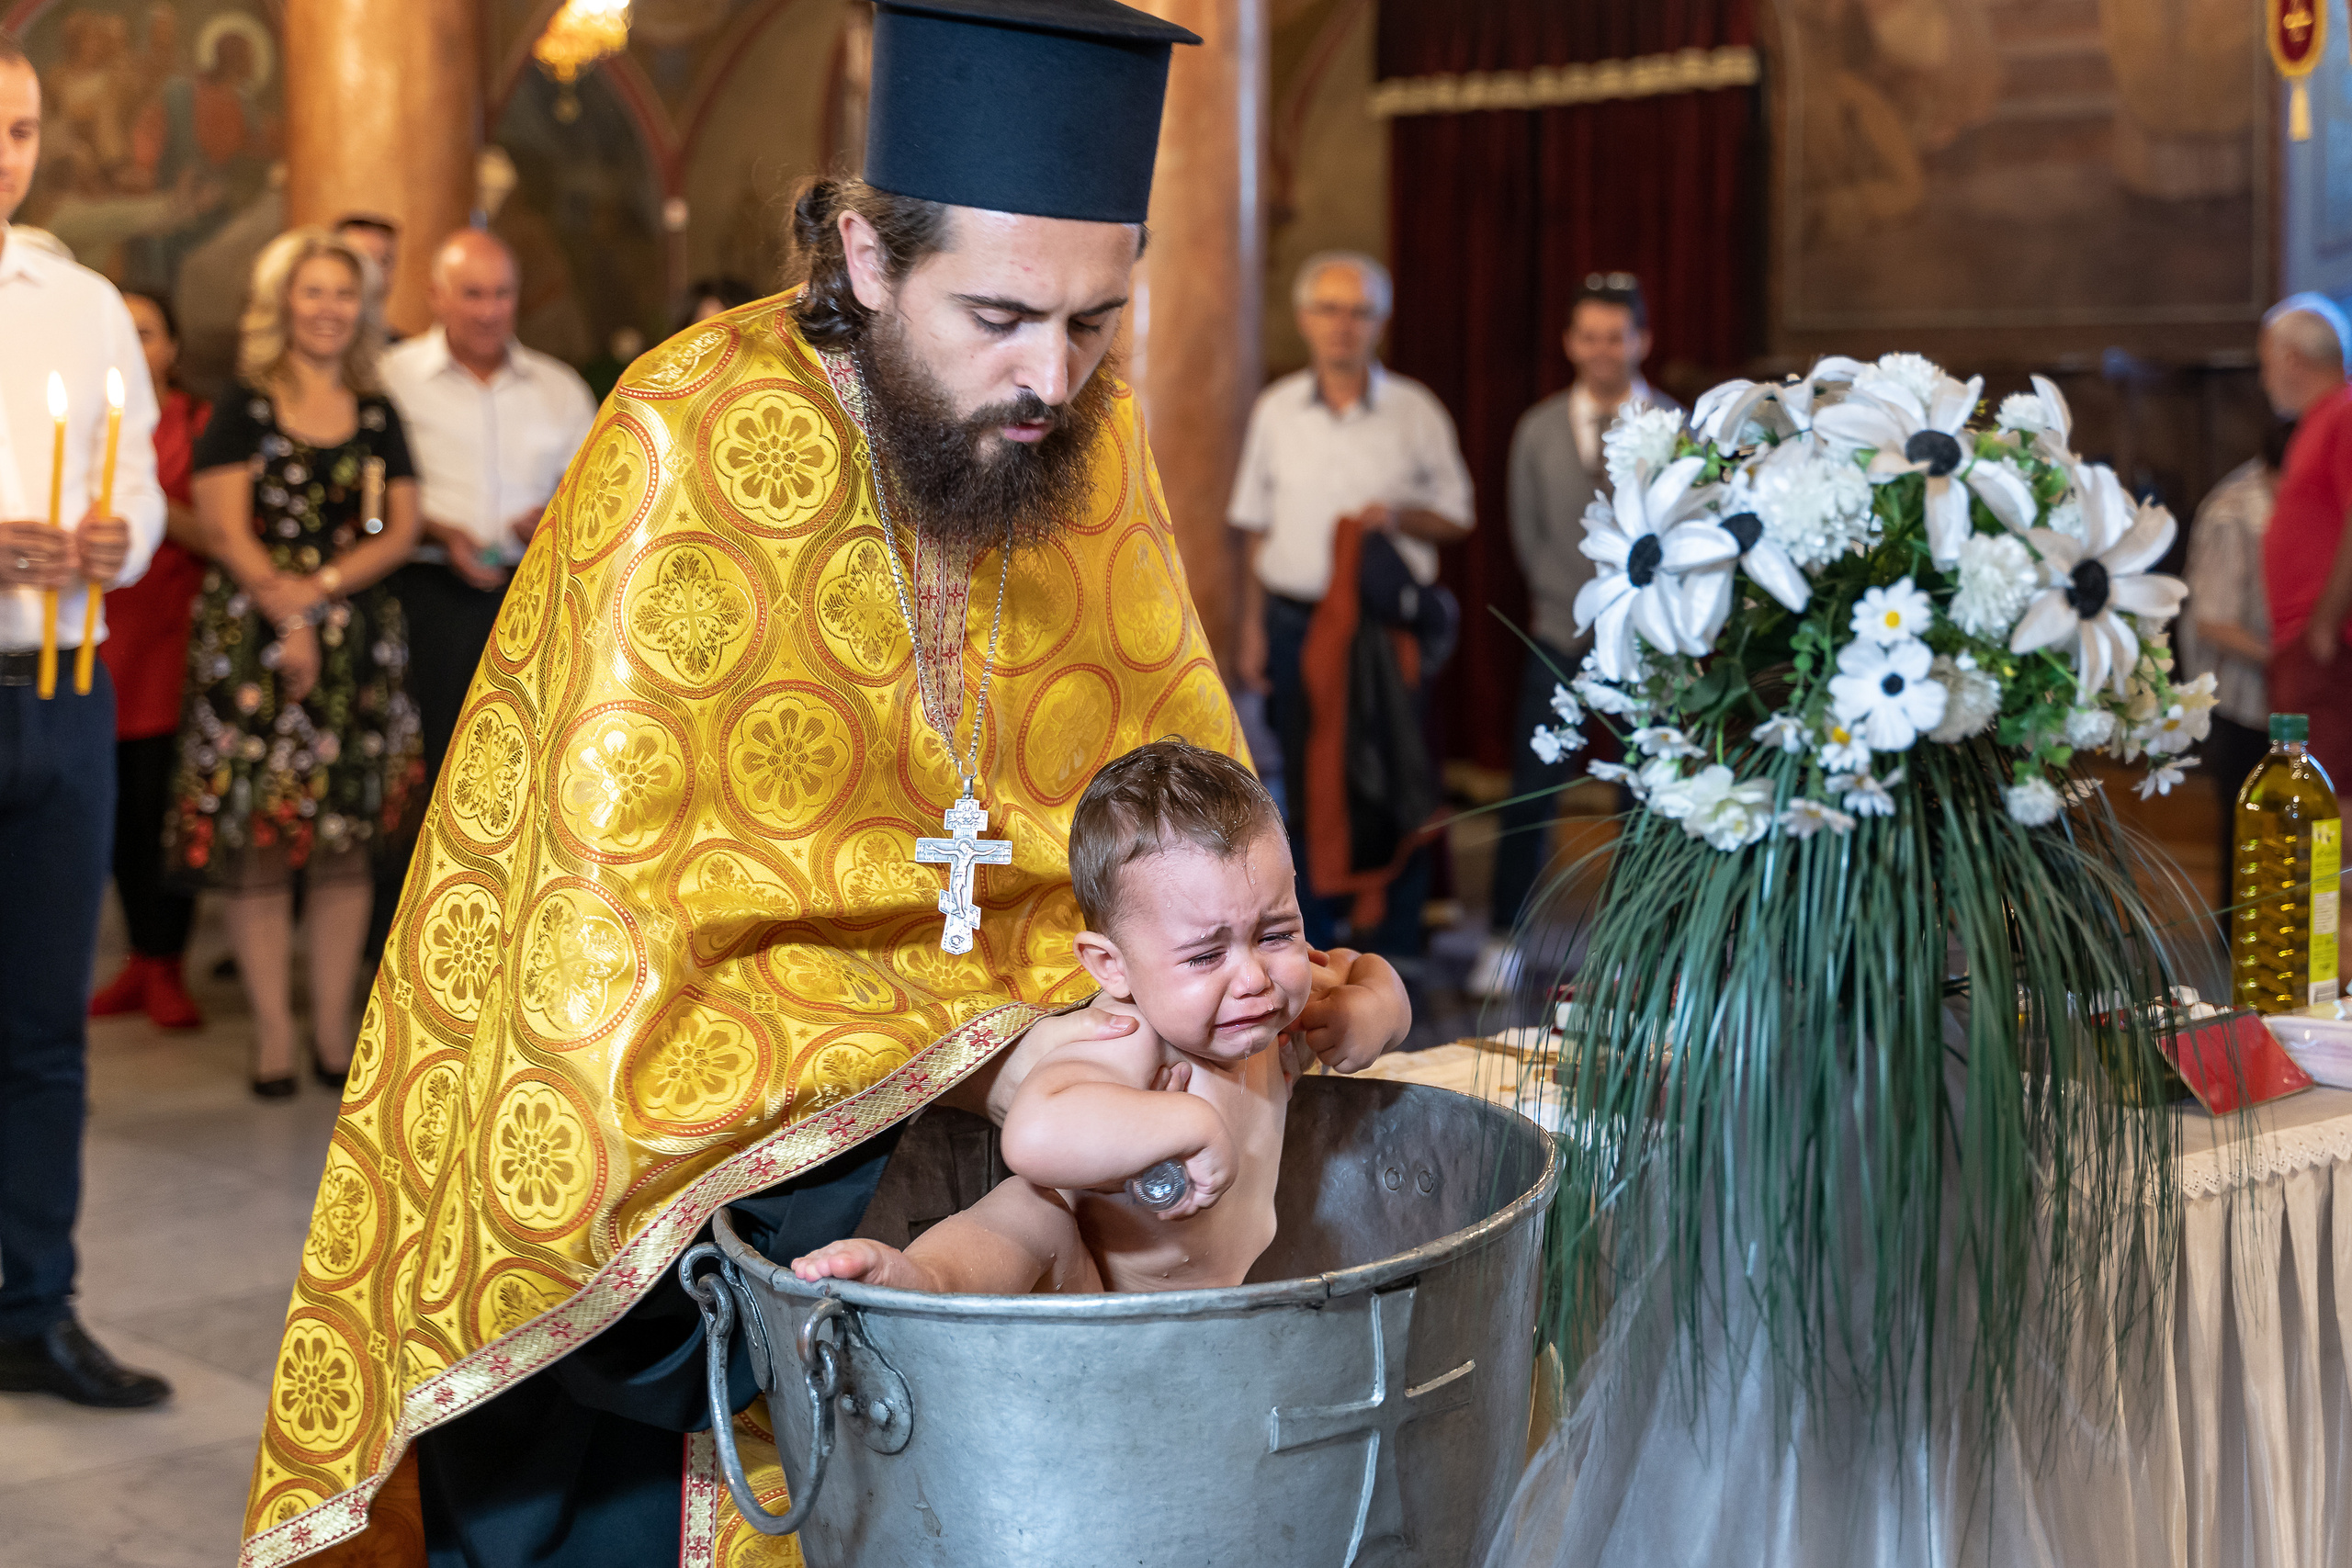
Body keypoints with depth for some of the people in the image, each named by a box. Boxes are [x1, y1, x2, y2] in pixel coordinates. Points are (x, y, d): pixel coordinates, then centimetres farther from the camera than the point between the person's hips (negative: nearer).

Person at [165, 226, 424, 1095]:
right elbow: (226, 531, -4)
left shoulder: (378, 415, 12)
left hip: (359, 643, 3)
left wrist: (322, 586, -10)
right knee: (258, 840, -4)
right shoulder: (243, 410, 3)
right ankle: (272, 1031, 3)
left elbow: (402, 528, 4)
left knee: (347, 842, 3)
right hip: (254, 639, -3)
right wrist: (287, 618, -12)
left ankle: (333, 1027, 12)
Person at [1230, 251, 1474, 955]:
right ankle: (1311, 944, 16)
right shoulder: (1276, 410, 6)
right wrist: (1253, 628, 7)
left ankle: (1391, 944, 7)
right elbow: (1256, 528, 11)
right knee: (1305, 787, 6)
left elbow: (1454, 519, 5)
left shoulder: (1415, 411, 1)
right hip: (1297, 623, 2)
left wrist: (1400, 517, -16)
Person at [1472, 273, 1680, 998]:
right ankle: (1502, 938, 9)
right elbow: (1529, 536, 9)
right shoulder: (1539, 431, 7)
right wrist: (1581, 607, -2)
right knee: (1532, 793, -3)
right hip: (1560, 637, 1)